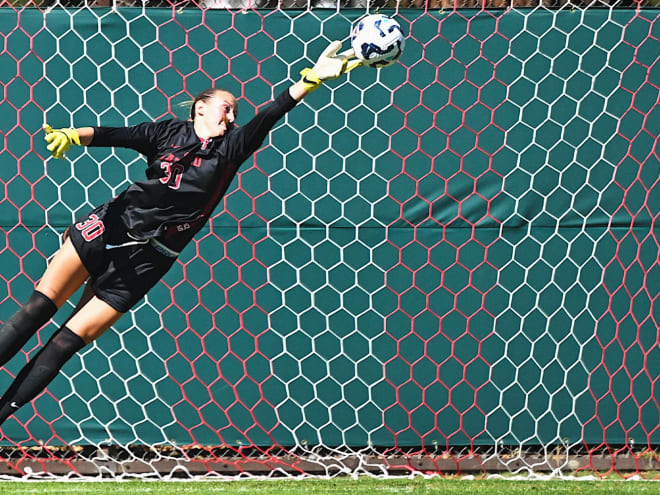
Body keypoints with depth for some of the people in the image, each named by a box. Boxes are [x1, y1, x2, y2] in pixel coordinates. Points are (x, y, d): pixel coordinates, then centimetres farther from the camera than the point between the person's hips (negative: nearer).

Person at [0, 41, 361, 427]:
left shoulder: (232, 148, 6)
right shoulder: (169, 132, 6)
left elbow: (271, 115, -5)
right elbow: (114, 135, -6)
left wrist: (313, 78, -17)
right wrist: (72, 136, -24)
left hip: (146, 257, 0)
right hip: (112, 224, 0)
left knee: (70, 341, -4)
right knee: (39, 308, -5)